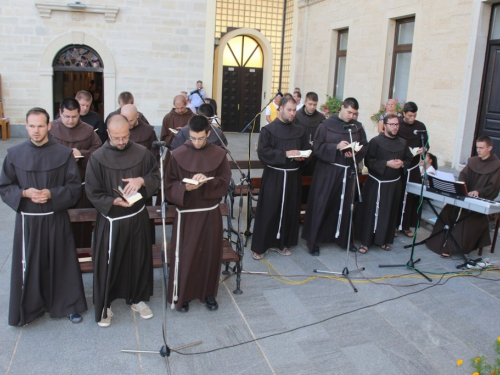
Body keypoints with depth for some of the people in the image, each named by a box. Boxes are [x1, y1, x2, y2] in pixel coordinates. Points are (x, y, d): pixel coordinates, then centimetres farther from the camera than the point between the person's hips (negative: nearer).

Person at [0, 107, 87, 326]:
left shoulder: (63, 154, -6)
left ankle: (69, 305, 26)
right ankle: (29, 308, 29)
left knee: (60, 263, 9)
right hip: (27, 220, 1)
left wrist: (52, 194, -19)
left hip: (56, 219, -1)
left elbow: (75, 187, -3)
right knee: (28, 266, 9)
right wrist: (24, 193, -14)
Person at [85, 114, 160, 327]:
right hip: (110, 221, -2)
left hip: (138, 218, 3)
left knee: (139, 260, 15)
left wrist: (142, 180, -17)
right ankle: (104, 305, 27)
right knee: (108, 263, 7)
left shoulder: (142, 153, -4)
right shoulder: (98, 158, -10)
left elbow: (156, 176, 5)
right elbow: (93, 193, -8)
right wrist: (113, 202, -24)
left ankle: (137, 299, 36)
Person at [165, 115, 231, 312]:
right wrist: (185, 187, -24)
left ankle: (208, 292, 29)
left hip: (211, 213, 2)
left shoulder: (219, 154, -2)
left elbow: (225, 183, -2)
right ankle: (182, 294, 23)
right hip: (186, 213, -1)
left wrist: (207, 181, -21)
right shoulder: (178, 154, -6)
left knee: (210, 253, 10)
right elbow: (170, 185, -3)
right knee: (184, 254, 5)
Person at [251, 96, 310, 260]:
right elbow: (263, 152, -14)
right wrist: (285, 154, -20)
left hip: (293, 176, 5)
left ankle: (281, 243, 24)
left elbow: (308, 150, 13)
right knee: (268, 212, -2)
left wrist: (302, 156, -9)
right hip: (273, 176, -4)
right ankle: (260, 246, 9)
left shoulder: (299, 131, 9)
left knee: (289, 211, 9)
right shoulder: (268, 130, -5)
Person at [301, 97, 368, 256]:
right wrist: (336, 146, -19)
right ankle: (314, 241, 11)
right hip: (327, 171, -3)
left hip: (348, 171, 3)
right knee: (321, 205, 0)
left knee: (344, 206, 9)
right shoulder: (326, 125, -4)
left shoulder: (358, 127, 6)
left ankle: (343, 238, 26)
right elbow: (317, 147, -7)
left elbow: (365, 147, 8)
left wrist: (355, 153, -12)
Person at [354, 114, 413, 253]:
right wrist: (387, 164, -20)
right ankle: (365, 241, 8)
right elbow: (369, 161, -13)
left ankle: (384, 240, 24)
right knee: (371, 212, -1)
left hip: (394, 184, 5)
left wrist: (402, 163, -9)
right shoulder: (375, 141, -8)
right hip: (376, 183, -5)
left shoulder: (402, 143, 7)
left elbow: (410, 160, 13)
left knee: (389, 213, 10)